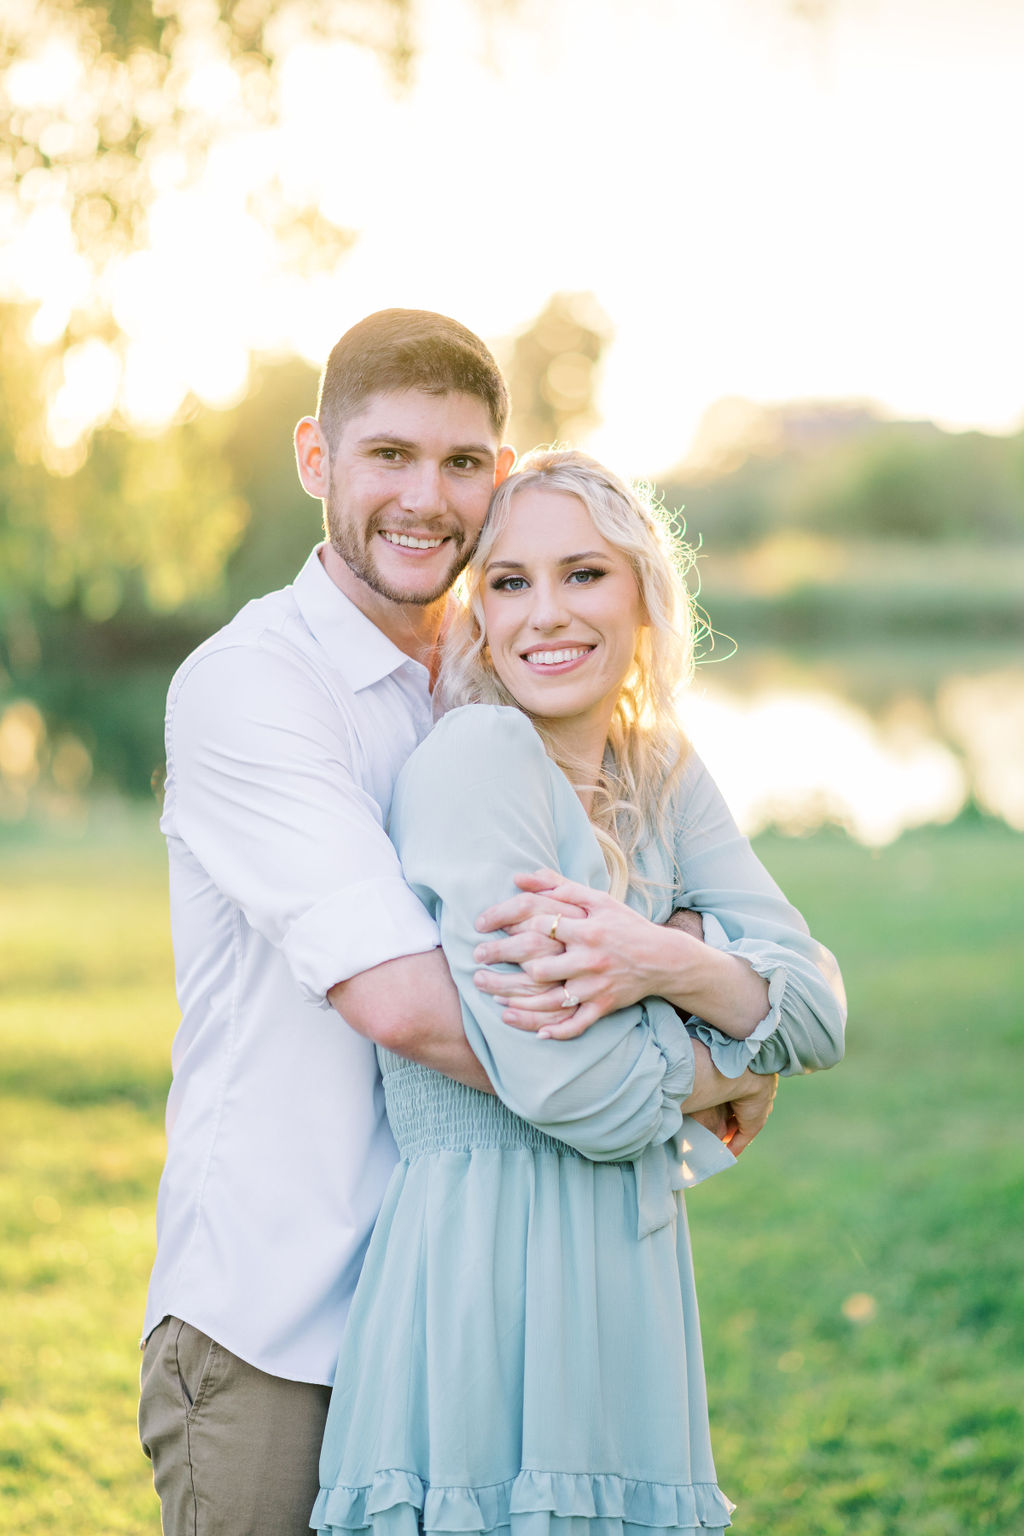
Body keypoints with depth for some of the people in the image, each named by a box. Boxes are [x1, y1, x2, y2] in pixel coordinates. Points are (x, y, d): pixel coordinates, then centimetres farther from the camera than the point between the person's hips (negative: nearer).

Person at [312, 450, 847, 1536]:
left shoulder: (664, 779, 11)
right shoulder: (478, 752, -12)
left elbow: (821, 1015, 4)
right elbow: (567, 1089, -20)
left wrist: (672, 965, -16)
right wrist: (720, 1039, 0)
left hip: (626, 1275, 7)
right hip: (488, 1272, -7)